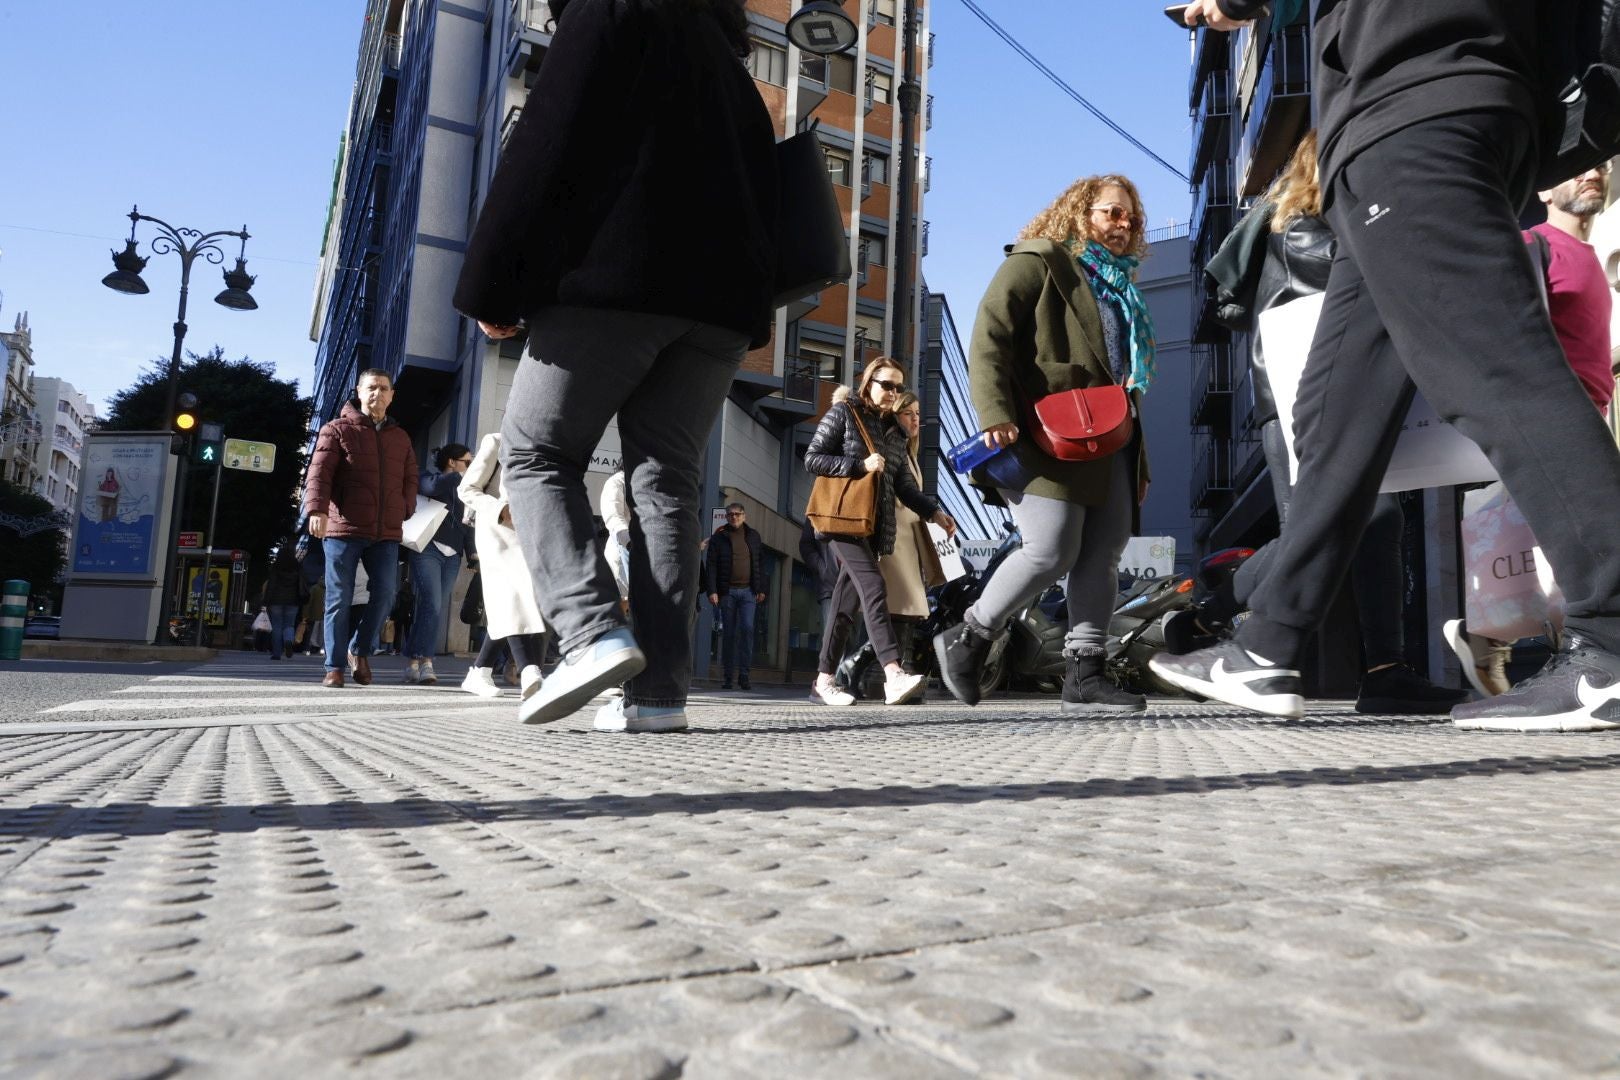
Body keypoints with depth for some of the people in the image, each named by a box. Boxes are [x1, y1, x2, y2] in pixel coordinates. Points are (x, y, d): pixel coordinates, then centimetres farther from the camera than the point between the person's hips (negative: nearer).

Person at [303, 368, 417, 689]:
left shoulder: (400, 437, 18)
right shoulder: (337, 430, 4)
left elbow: (410, 479, 23)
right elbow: (319, 472, -6)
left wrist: (405, 511, 7)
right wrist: (317, 509, -20)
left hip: (386, 533, 4)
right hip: (343, 529, -3)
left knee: (385, 595, -1)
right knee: (339, 599, 1)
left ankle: (361, 651, 20)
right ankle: (334, 666, 8)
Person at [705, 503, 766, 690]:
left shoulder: (753, 536, 10)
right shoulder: (719, 538, 3)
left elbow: (760, 563, 14)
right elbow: (711, 565, -1)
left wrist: (761, 589, 9)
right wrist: (712, 590, -10)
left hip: (748, 591, 1)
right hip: (727, 592, -1)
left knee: (747, 629, -11)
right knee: (728, 633, 3)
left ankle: (743, 675, -7)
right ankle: (728, 676, 9)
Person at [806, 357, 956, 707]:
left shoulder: (895, 432, 21)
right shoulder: (843, 413, 4)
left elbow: (904, 484, 18)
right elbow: (812, 458, -3)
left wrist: (933, 512, 5)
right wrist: (860, 464, -12)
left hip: (875, 526, 6)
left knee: (847, 602, 4)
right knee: (873, 587, -22)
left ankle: (823, 681, 8)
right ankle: (893, 674, -33)